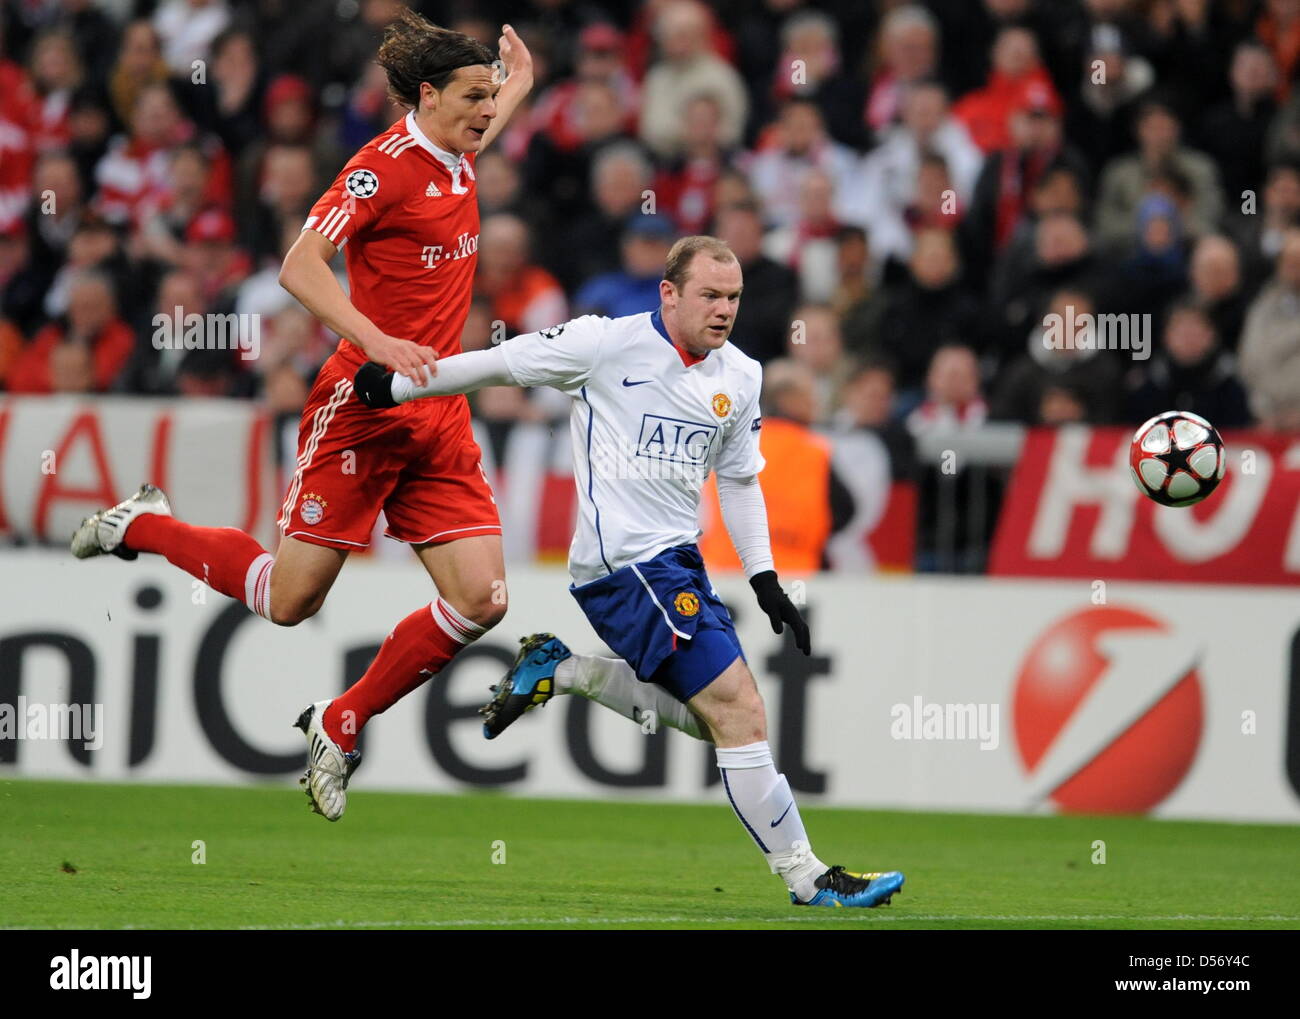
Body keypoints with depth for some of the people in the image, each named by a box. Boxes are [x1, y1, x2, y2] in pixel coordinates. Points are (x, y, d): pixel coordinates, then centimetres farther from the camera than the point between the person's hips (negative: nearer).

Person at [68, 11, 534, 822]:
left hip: (440, 421, 7)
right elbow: (300, 268, -24)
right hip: (364, 410, -7)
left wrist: (517, 88, 38)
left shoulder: (457, 161, 9)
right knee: (290, 599, -2)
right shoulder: (385, 167, -16)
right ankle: (141, 527, 23)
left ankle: (340, 726, 11)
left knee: (479, 601, -5)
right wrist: (377, 342, -35)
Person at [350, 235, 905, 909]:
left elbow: (739, 481, 21)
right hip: (626, 564, -8)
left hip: (676, 563, 8)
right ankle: (806, 877, -10)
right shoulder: (607, 344, -9)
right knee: (739, 711, -14)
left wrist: (765, 582, 15)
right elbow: (500, 364, 0)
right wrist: (394, 388, 5)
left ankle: (562, 671, 16)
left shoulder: (740, 377, 10)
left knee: (714, 716, 9)